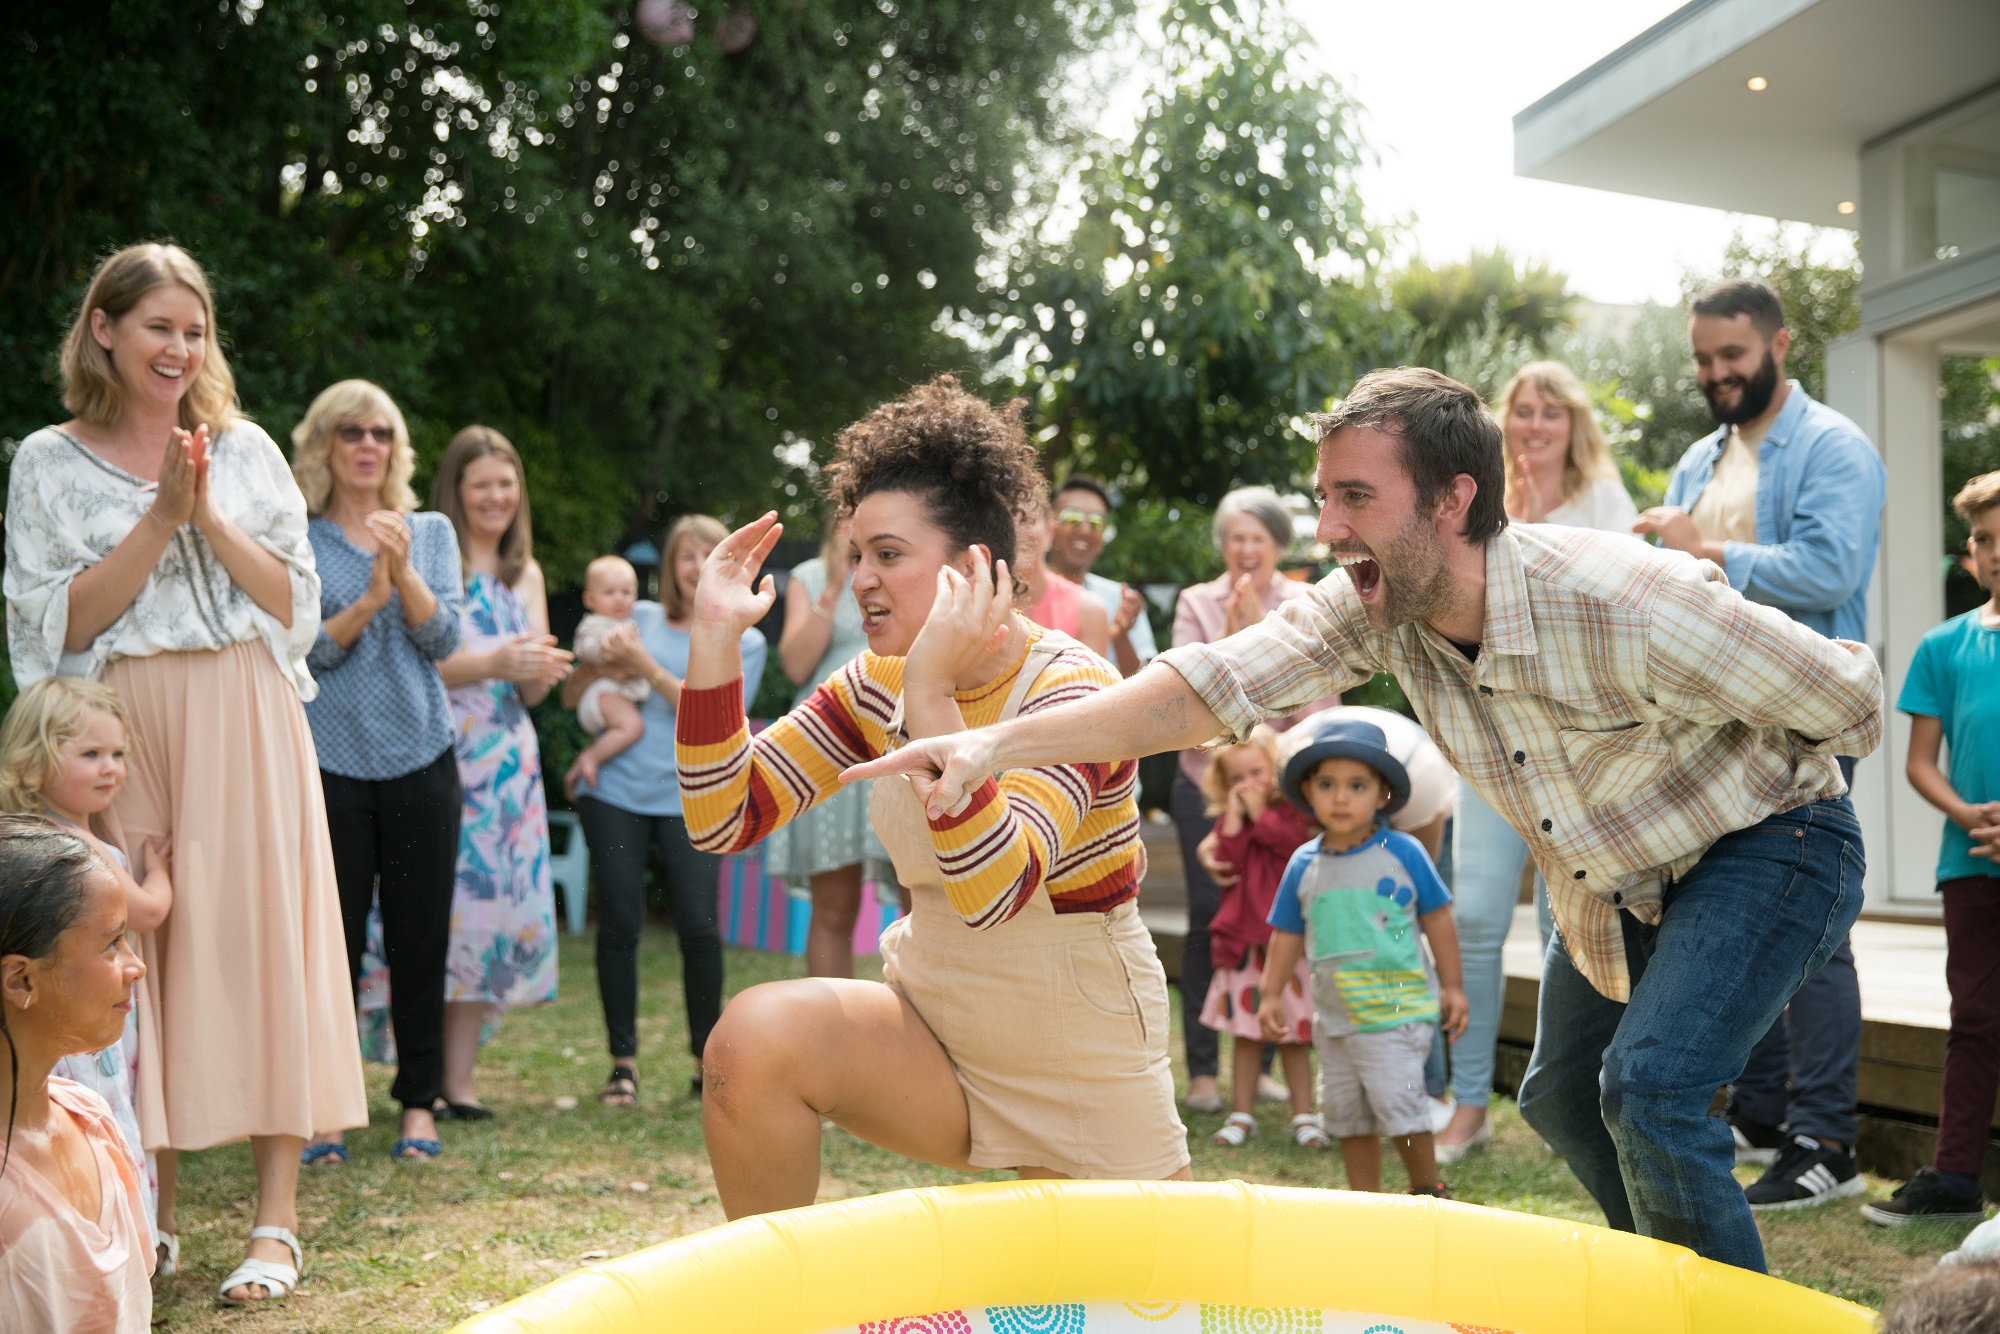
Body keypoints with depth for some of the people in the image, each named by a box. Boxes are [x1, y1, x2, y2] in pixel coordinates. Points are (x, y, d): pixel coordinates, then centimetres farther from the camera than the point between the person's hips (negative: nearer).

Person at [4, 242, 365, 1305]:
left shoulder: (246, 449, 10)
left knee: (257, 941, -4)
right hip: (123, 733, 0)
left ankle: (276, 1222, 0)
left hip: (246, 735, 1)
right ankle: (149, 1217, 12)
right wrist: (162, 517, -10)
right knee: (137, 952, 0)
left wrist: (210, 517, -9)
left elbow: (297, 606, 4)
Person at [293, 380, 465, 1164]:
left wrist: (402, 570, -16)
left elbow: (444, 638, -1)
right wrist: (368, 600, -17)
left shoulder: (431, 533, 10)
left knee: (420, 932, 4)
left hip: (419, 755, 2)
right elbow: (302, 650, -4)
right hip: (331, 761, -2)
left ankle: (420, 1100, 14)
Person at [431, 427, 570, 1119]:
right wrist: (492, 662, -19)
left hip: (506, 763, 6)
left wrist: (540, 670, -9)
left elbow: (531, 692, 13)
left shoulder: (526, 574, 16)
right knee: (438, 905, -9)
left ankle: (460, 1077, 9)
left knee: (496, 906, 3)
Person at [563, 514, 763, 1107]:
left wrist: (647, 667, -10)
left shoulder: (744, 642, 9)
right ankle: (623, 1061, 11)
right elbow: (572, 695, 13)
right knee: (619, 924, -1)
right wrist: (606, 662, -7)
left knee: (699, 926, -10)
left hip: (690, 796, -1)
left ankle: (708, 1059, 6)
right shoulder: (641, 618, 13)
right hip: (615, 790, 2)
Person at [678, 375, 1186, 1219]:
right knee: (754, 1038, -24)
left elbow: (992, 889, -37)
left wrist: (931, 691, -39)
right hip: (933, 1021, 4)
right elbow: (722, 819, -9)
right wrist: (715, 636, -15)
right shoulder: (873, 688, -3)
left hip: (1086, 1073, -3)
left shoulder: (1071, 692, -21)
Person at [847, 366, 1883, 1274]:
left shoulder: (1633, 607, -36)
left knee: (1650, 1088, -23)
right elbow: (1209, 686, -29)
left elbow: (1847, 696, -24)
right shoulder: (1374, 607, -19)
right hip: (1610, 882, 7)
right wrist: (996, 742, -40)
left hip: (1767, 842, -7)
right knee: (1562, 1100, 17)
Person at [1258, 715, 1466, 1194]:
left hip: (1396, 1010, -5)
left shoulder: (1402, 853, -6)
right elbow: (1287, 935, 11)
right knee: (1344, 1111, 10)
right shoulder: (1304, 865, 3)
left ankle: (1428, 1190, 8)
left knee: (1397, 1101, -13)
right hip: (1334, 1016, 5)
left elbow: (1438, 919, 1)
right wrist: (1271, 995, 8)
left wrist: (1451, 986, 3)